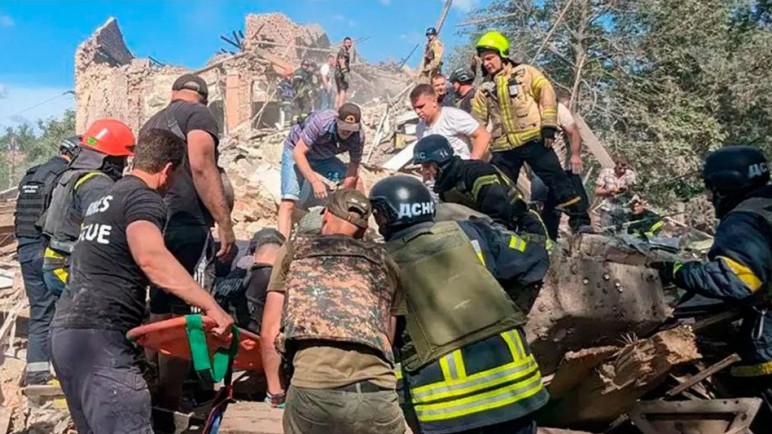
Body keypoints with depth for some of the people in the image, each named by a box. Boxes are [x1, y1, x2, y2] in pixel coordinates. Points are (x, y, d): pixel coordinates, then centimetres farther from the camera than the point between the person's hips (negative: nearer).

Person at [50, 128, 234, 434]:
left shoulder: (106, 198, 22)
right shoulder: (144, 198, -8)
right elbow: (150, 257, -29)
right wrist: (210, 305, -31)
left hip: (66, 329, 10)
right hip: (99, 336, -10)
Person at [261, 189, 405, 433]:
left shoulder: (295, 250, 20)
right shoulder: (383, 260, 24)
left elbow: (269, 335, 18)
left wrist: (275, 390, 32)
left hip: (313, 388, -1)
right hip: (378, 392, 1)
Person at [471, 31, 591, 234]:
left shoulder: (525, 72, 6)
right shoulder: (485, 89, 16)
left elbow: (547, 94, -2)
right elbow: (476, 121, 17)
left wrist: (548, 126, -12)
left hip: (533, 139, -4)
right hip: (503, 147, 4)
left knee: (556, 178, -6)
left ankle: (580, 219, -1)